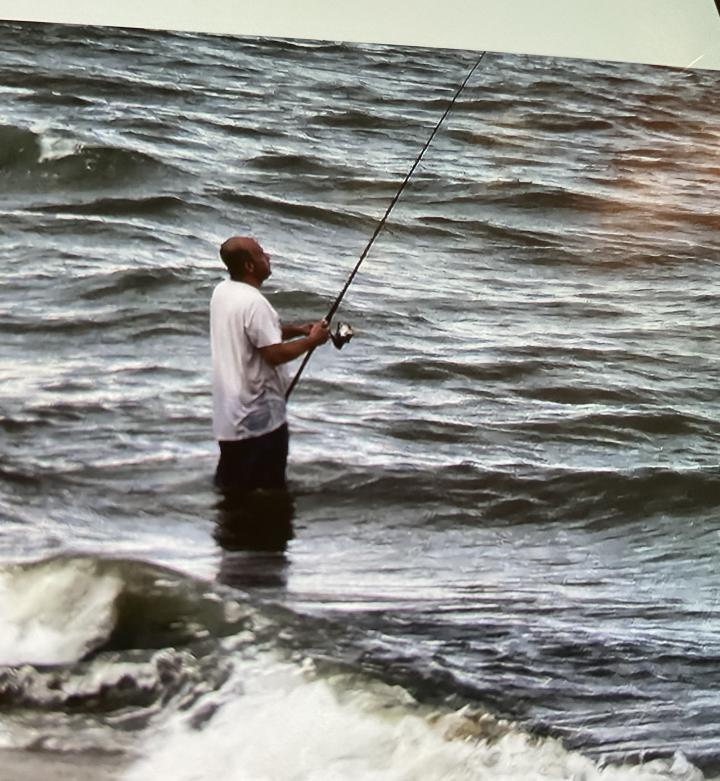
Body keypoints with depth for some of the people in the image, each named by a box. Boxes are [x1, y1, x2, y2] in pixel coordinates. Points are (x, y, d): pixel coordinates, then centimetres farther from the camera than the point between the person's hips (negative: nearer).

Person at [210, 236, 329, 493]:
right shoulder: (253, 303, -22)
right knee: (268, 490, 1)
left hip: (229, 414, 9)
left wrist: (297, 330, 9)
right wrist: (311, 340, -9)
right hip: (258, 417, -9)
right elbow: (275, 354, -24)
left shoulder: (222, 291, 6)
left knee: (230, 486, 16)